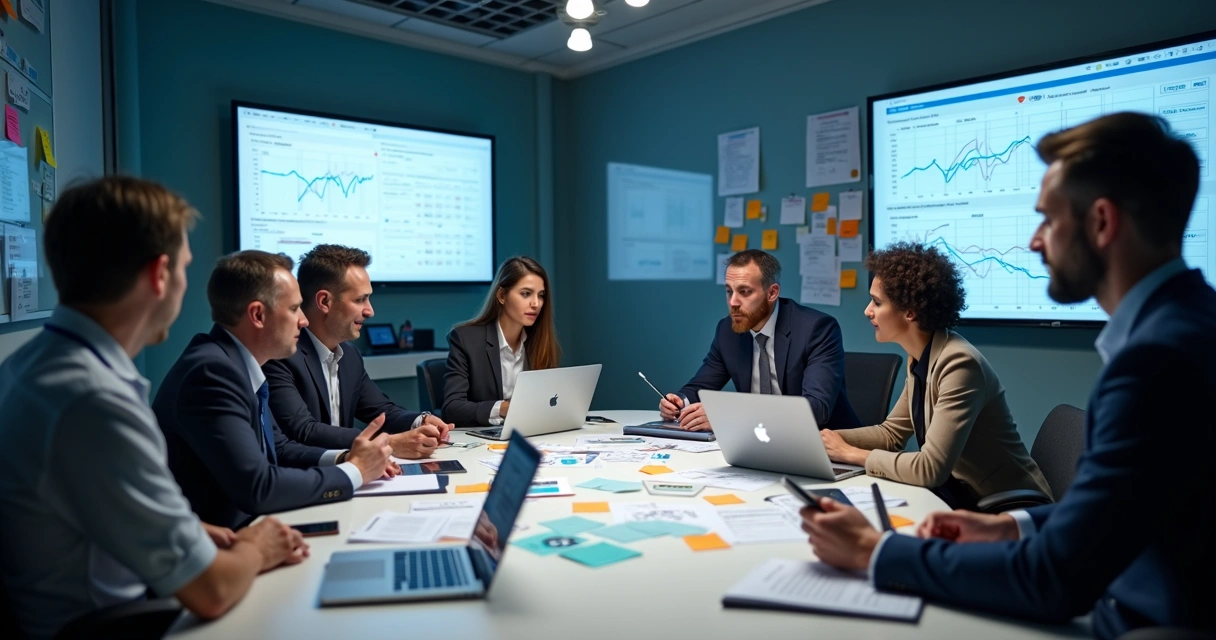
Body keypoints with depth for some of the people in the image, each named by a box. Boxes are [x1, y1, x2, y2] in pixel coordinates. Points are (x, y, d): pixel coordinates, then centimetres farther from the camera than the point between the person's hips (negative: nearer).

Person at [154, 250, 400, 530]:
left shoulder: (239, 362, 3)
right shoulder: (212, 371, -21)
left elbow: (277, 448, 13)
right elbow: (256, 488, -26)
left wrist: (342, 458, -3)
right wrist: (353, 472, -14)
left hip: (241, 526, 7)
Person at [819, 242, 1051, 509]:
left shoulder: (958, 364, -25)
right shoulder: (919, 359, 0)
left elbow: (931, 468, -29)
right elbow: (891, 432, 10)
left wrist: (851, 454, -17)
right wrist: (822, 438, -3)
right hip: (961, 494, 7)